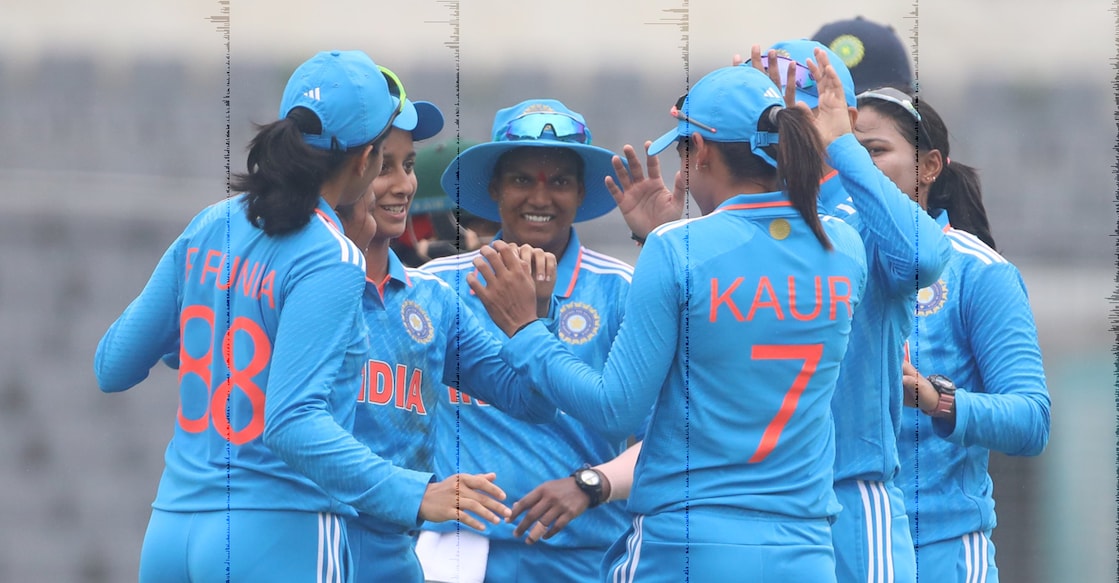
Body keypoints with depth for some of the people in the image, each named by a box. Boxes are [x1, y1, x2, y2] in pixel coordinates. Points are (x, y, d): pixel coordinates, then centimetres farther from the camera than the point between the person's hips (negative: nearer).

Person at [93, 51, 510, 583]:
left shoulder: (206, 231, 7)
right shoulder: (329, 263, -12)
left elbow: (112, 367, 11)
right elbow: (293, 423, -22)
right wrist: (413, 496, -25)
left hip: (172, 535, 6)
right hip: (278, 539, -6)